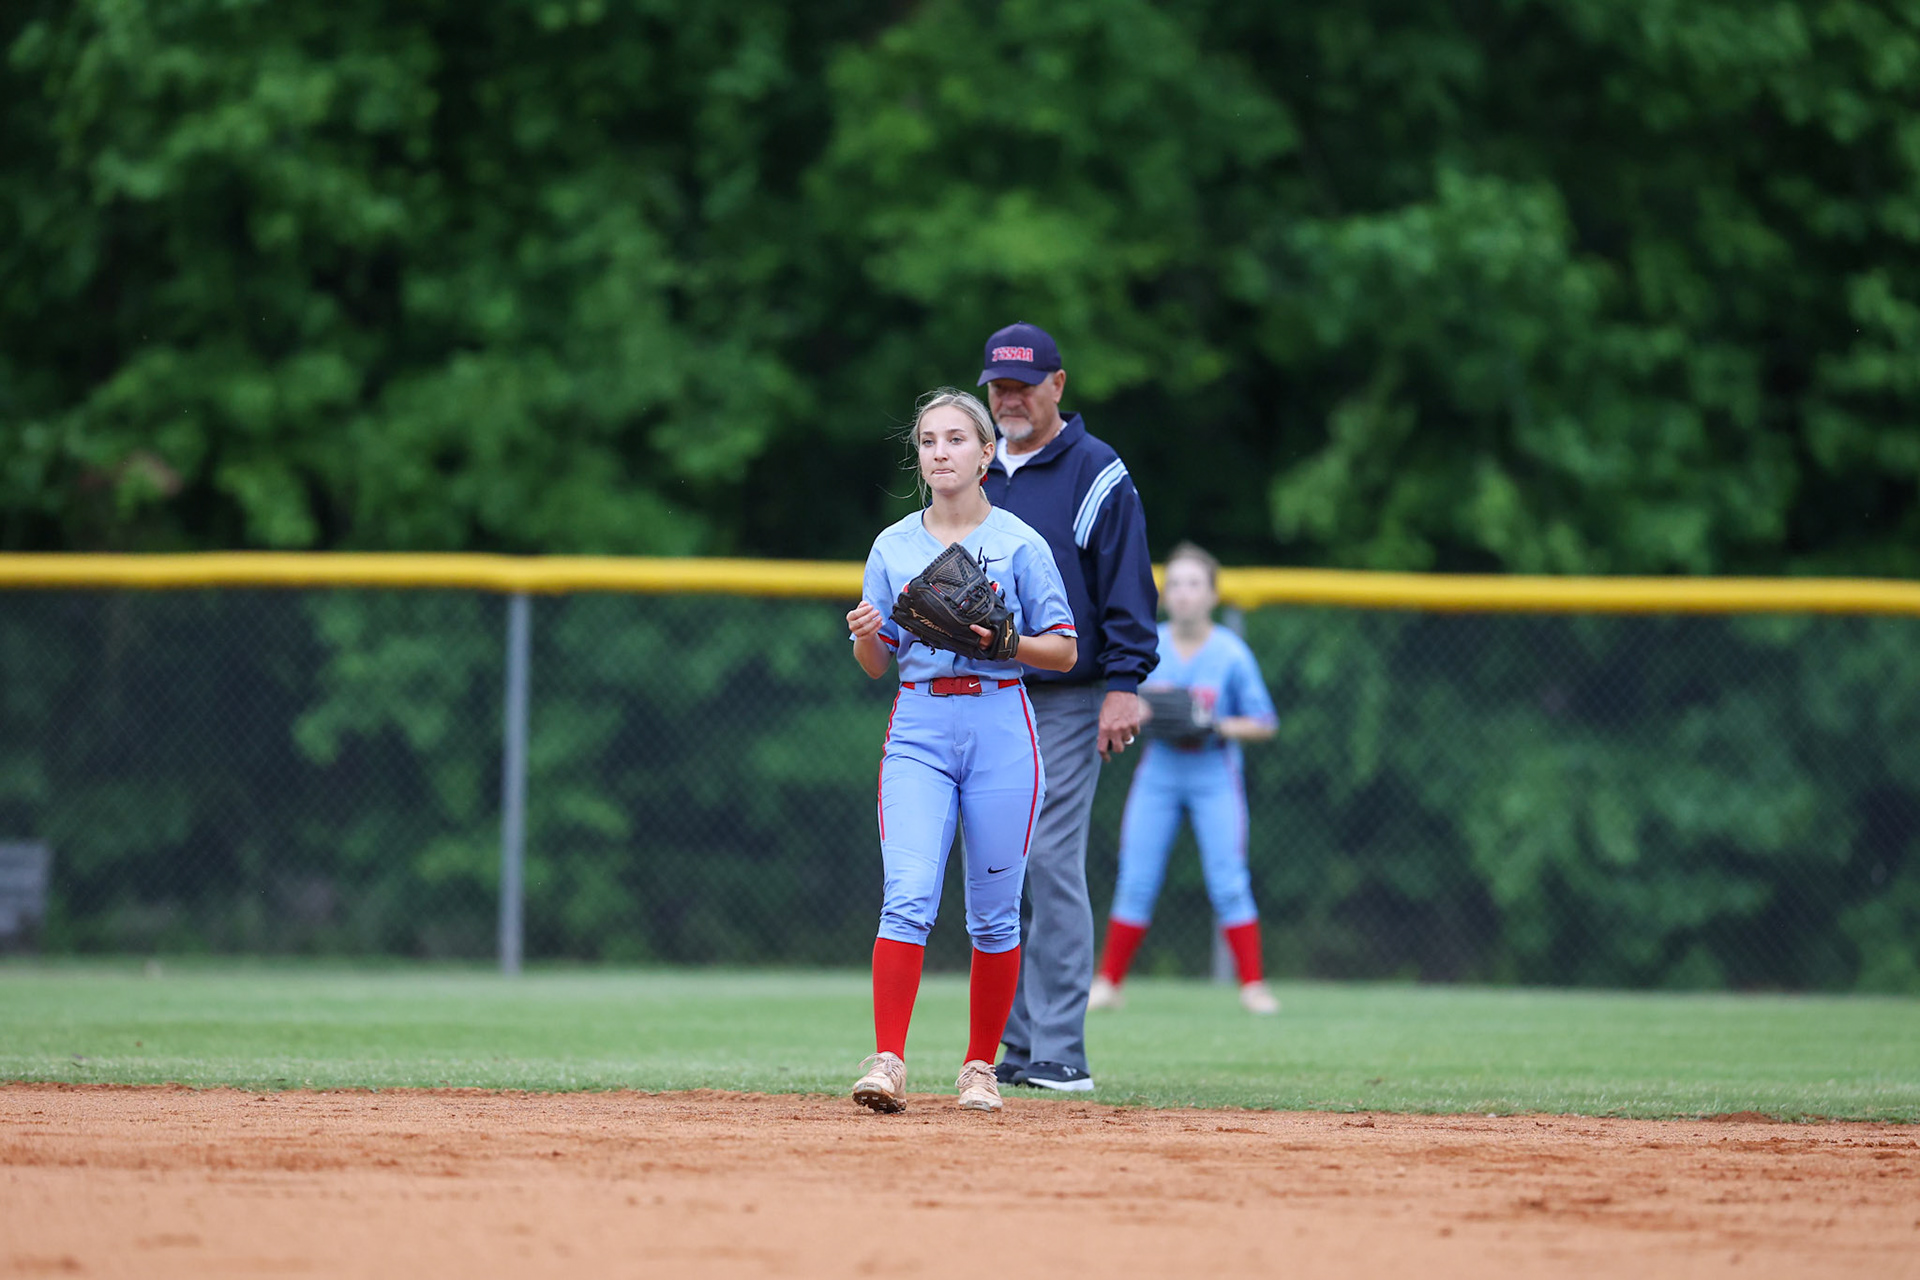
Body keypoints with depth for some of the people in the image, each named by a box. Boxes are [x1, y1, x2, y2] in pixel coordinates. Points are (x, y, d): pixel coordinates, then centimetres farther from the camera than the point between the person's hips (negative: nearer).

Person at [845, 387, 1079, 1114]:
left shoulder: (1019, 544, 1)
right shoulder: (892, 547, 9)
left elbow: (1065, 651, 2)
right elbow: (876, 666, 13)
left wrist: (1003, 641, -15)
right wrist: (867, 636, -9)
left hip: (1000, 726, -1)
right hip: (919, 727, 1)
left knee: (994, 913, 3)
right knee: (907, 897, -14)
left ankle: (980, 1067, 15)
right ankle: (888, 1063, -18)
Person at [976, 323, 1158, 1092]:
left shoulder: (1098, 474, -2)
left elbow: (1128, 589, -7)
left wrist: (1123, 684, -16)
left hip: (1064, 704, -6)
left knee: (1052, 864, -11)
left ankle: (1059, 1051, -10)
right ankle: (1018, 1045, 10)